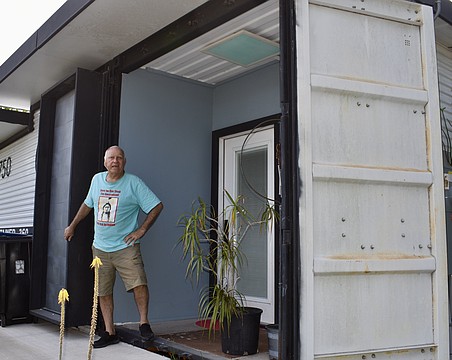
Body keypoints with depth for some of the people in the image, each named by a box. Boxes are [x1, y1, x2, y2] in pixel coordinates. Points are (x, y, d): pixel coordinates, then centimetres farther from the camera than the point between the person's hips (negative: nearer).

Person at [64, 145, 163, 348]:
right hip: (100, 248, 5)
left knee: (138, 283, -19)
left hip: (126, 247, -5)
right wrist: (72, 225, 26)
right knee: (103, 292, 7)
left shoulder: (133, 183, -6)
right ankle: (109, 333, 18)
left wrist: (142, 229, -11)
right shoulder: (97, 180, 10)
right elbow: (87, 204, 25)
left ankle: (144, 323, 1)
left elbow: (157, 206, -7)